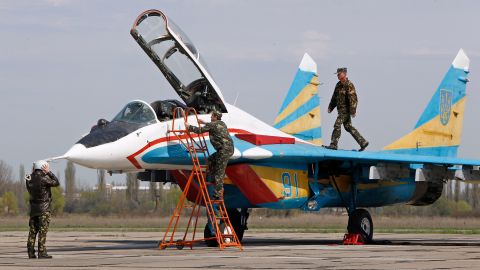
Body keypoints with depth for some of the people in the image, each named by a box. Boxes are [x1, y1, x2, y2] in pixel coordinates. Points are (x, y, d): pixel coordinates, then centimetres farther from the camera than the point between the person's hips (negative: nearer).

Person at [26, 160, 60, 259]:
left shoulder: (30, 179, 3)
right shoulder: (43, 179, -16)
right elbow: (56, 183, -8)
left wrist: (33, 171, 16)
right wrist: (48, 172, -4)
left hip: (33, 208, 6)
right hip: (43, 208, -6)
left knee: (33, 230, 8)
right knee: (43, 230, -5)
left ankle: (31, 252, 7)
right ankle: (41, 252, -7)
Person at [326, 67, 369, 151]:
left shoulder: (349, 85, -14)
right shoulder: (338, 85, 13)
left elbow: (353, 99, -18)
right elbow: (334, 97, 22)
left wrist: (353, 111, -22)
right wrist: (330, 107, 18)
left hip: (345, 110, -9)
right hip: (341, 109, 9)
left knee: (337, 125, -11)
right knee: (348, 126, 11)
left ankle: (333, 144, -6)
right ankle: (363, 142, 16)